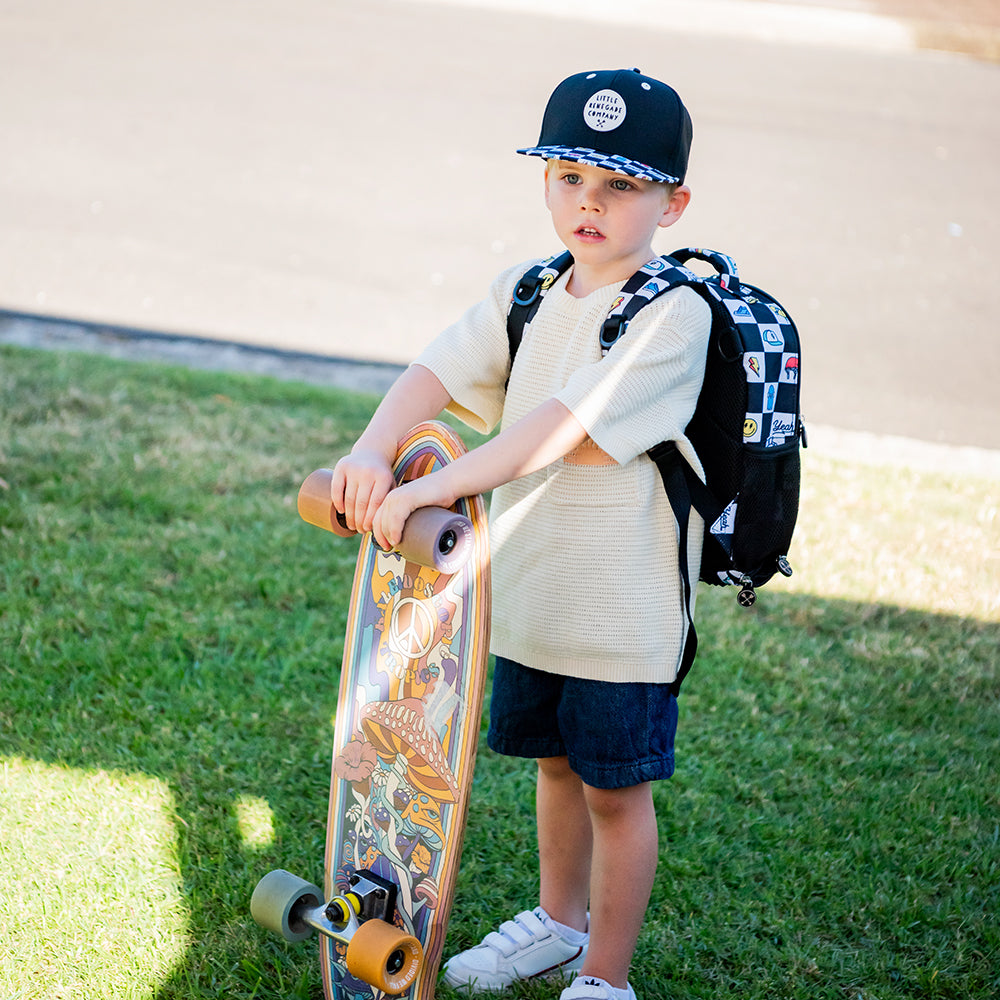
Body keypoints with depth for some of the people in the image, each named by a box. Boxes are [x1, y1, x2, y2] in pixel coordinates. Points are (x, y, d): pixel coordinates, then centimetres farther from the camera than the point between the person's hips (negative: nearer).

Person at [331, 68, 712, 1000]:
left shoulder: (673, 315, -19)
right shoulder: (525, 293, 3)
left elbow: (562, 429, -29)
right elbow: (437, 372, -9)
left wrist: (429, 490, -36)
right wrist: (373, 449, -30)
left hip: (622, 607, -6)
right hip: (527, 587, 6)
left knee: (615, 787, 7)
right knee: (555, 762, 23)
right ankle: (558, 921, 44)